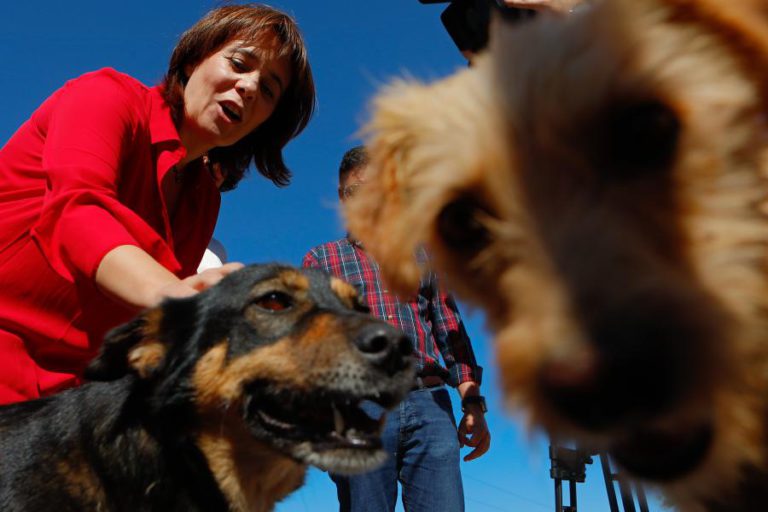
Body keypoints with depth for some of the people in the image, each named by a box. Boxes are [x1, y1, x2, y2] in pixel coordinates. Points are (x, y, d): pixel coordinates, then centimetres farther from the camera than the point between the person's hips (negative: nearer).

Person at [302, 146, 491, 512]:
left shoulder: (423, 257, 22)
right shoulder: (320, 259, 17)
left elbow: (452, 334, 17)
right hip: (357, 404, -1)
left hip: (430, 404, 2)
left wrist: (473, 404, 7)